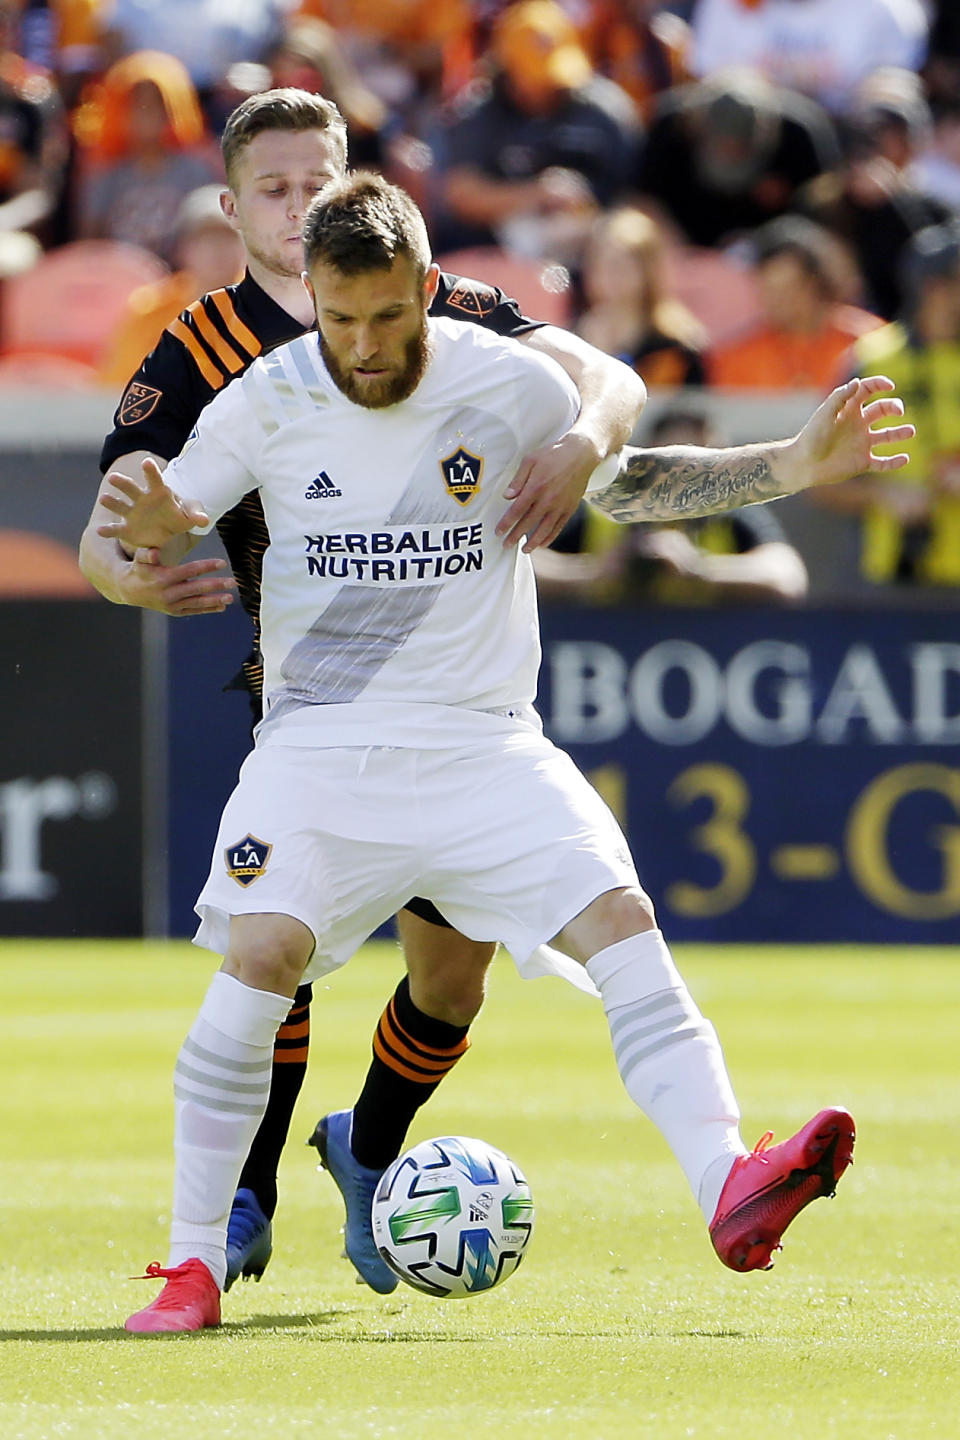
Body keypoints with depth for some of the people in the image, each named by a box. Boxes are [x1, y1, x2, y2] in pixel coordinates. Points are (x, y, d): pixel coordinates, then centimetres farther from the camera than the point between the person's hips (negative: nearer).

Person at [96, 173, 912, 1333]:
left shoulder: (512, 386, 0)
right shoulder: (265, 405, -3)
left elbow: (628, 482, 16)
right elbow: (133, 530, 4)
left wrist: (794, 467, 5)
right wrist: (148, 531, -22)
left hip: (484, 743, 2)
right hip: (321, 744, -1)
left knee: (620, 920, -19)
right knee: (261, 954, -22)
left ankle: (728, 1189, -30)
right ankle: (191, 1266, -12)